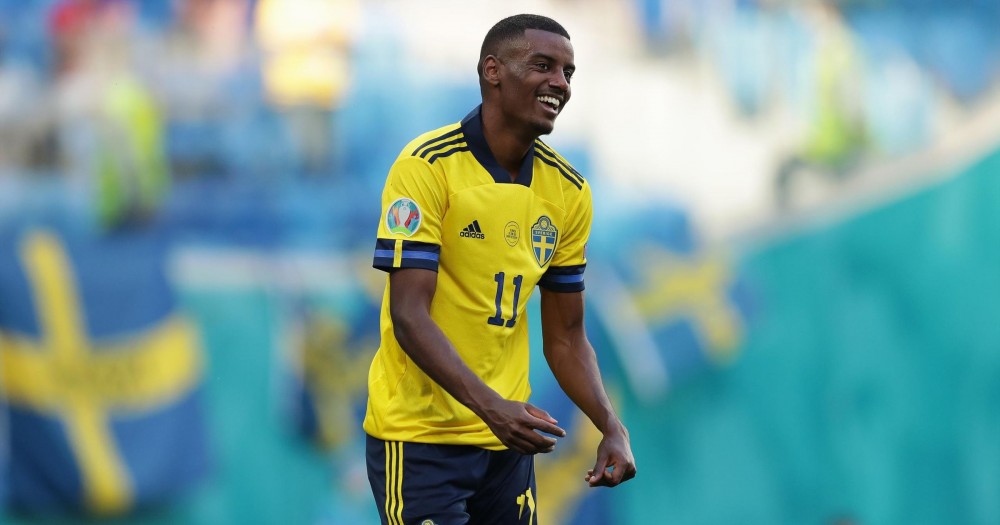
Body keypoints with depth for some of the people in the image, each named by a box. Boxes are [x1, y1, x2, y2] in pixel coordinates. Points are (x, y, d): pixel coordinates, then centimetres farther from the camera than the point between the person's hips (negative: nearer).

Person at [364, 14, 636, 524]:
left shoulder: (569, 190, 5)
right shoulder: (427, 165, -13)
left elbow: (565, 336, 10)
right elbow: (408, 315, -19)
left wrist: (611, 426, -6)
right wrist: (490, 405, -30)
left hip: (507, 437, 6)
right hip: (418, 437, -6)